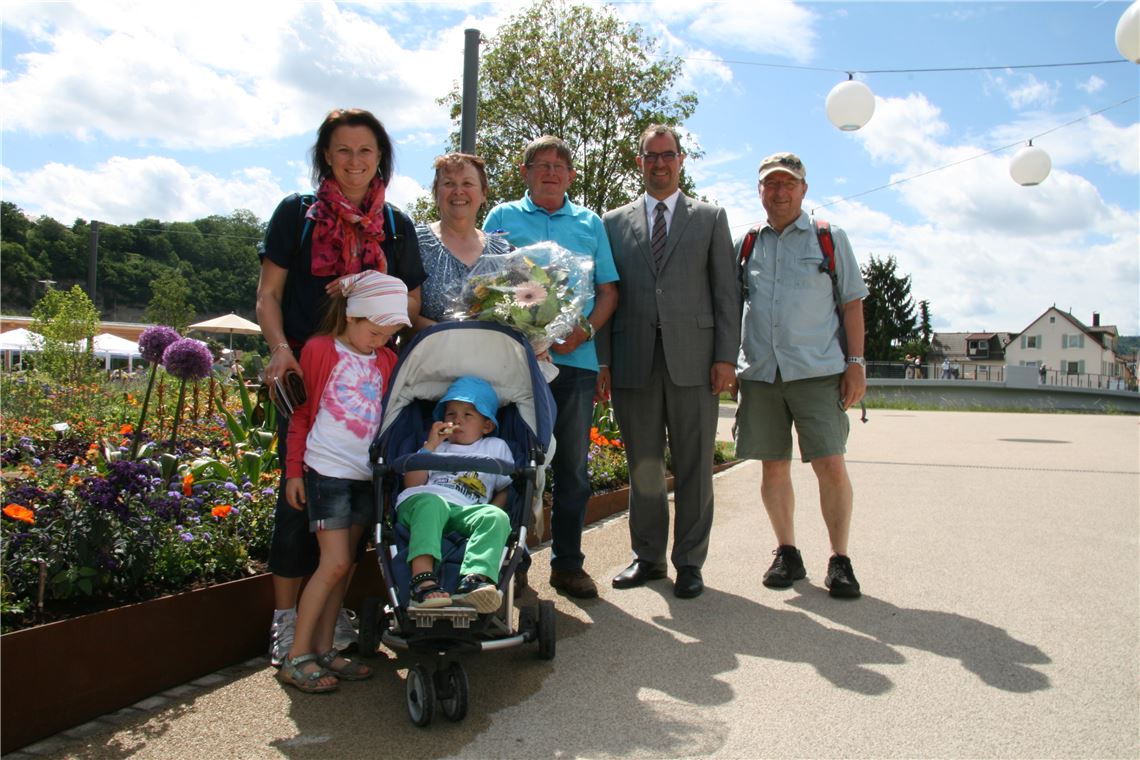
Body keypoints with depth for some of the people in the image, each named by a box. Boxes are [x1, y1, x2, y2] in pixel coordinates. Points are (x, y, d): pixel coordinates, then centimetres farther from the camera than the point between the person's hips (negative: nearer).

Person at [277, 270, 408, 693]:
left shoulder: (386, 361, 10)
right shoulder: (320, 350, -4)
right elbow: (300, 413, -1)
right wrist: (294, 470, -3)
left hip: (368, 475, 6)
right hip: (327, 470, -5)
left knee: (343, 565, 9)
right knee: (335, 562, -9)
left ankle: (323, 650, 19)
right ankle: (296, 657, 1)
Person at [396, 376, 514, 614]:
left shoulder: (496, 447, 30)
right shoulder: (436, 446, 29)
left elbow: (506, 488, 22)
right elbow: (412, 483, 13)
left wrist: (492, 513, 2)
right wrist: (430, 446, 6)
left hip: (464, 512, 1)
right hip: (419, 504, 0)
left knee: (497, 518, -31)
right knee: (432, 503, -37)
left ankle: (475, 580, -54)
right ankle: (422, 578, -53)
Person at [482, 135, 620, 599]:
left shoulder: (591, 224, 15)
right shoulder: (502, 218, 11)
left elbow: (608, 290, 12)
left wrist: (585, 330, -7)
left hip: (576, 359, 2)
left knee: (573, 465, 6)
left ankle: (568, 562, 17)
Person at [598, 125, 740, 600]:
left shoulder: (710, 218, 12)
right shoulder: (614, 222, 15)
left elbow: (726, 291, 6)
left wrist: (726, 356, -4)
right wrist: (602, 359, 1)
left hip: (693, 359, -1)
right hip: (634, 360, 1)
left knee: (694, 466, 3)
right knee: (643, 465, 7)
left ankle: (689, 561, 14)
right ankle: (648, 557, 20)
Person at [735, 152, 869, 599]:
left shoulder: (830, 238, 7)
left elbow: (852, 303, 5)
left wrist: (856, 362, -3)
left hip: (817, 371, -2)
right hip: (759, 372, 3)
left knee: (831, 465, -7)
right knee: (773, 466, 6)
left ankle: (840, 560, 7)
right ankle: (787, 554, 20)